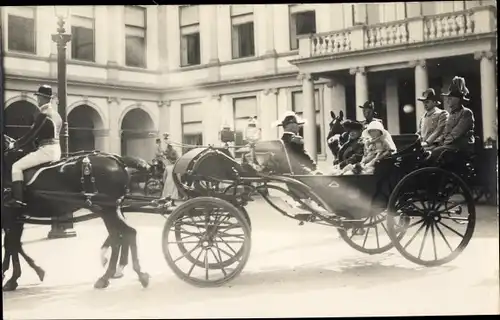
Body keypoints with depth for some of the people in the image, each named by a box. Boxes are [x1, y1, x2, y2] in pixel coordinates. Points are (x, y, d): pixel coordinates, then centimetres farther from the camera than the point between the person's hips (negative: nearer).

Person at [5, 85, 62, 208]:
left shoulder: (43, 114, -13)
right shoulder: (56, 114, 15)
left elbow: (31, 134, -12)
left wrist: (15, 145, -1)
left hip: (46, 150, -10)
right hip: (56, 150, 10)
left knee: (17, 166, -7)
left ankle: (17, 199, -16)